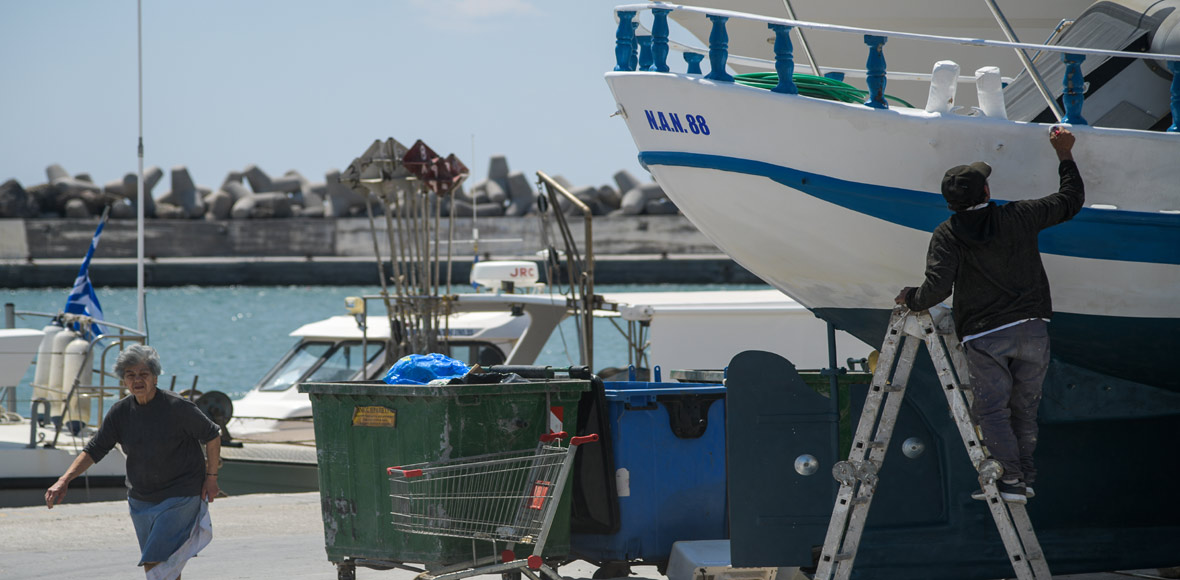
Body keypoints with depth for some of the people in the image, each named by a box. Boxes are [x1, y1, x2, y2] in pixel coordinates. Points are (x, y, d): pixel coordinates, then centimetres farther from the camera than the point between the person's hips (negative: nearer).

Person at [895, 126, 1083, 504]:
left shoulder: (948, 235, -5)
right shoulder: (1018, 217, 2)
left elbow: (937, 288, -15)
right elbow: (1071, 201, 16)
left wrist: (910, 299, 6)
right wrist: (1065, 156, 28)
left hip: (984, 335, -3)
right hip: (1032, 328, 3)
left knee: (991, 407, -1)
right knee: (1024, 406, 11)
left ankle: (1009, 477, -11)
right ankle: (1025, 478, 8)